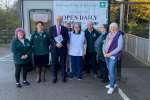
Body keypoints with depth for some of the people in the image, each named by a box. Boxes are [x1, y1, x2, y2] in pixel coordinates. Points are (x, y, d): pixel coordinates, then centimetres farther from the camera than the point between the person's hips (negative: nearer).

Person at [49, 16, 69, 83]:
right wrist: (56, 44, -17)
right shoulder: (51, 28, 7)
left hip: (63, 48, 0)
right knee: (54, 64, 5)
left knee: (63, 63, 8)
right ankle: (54, 77, 18)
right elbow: (50, 38, -1)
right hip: (54, 48, 0)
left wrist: (61, 43, -17)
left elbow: (67, 38, -1)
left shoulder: (65, 28, 7)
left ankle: (63, 77, 21)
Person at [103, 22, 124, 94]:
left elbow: (119, 47, -14)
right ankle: (113, 83, 29)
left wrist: (110, 54, -17)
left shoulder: (119, 35, -9)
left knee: (111, 70, -9)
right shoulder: (108, 35, 11)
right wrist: (104, 52, -4)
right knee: (109, 69, 13)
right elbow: (104, 44, 13)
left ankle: (112, 87, 2)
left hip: (113, 55, -7)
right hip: (106, 55, 7)